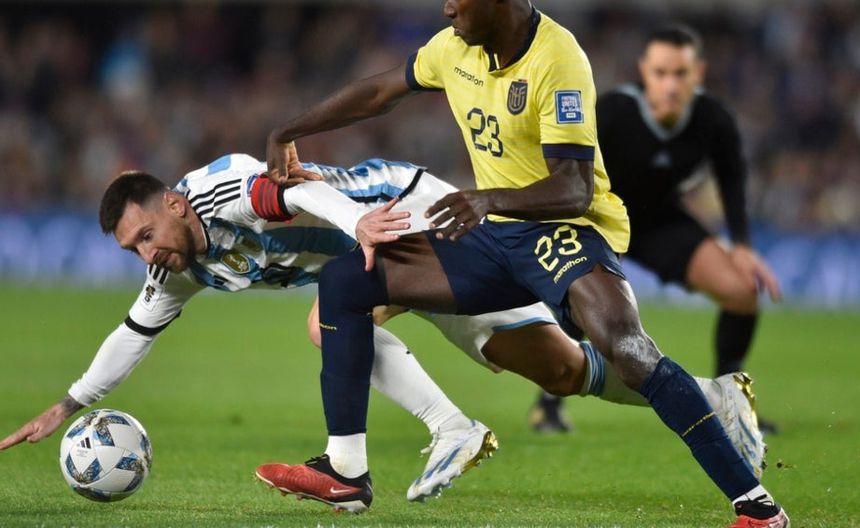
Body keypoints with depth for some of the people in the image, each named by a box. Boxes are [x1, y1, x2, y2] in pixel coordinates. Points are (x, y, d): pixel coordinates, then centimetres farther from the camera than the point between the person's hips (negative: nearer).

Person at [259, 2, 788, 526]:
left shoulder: (557, 60, -21)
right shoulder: (456, 47, 2)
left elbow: (575, 189, -28)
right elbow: (380, 93, 21)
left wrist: (490, 199, -44)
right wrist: (286, 136, 21)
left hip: (567, 228, -8)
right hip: (493, 232, 8)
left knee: (625, 346, -35)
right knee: (344, 280, 1)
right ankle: (345, 469, 8)